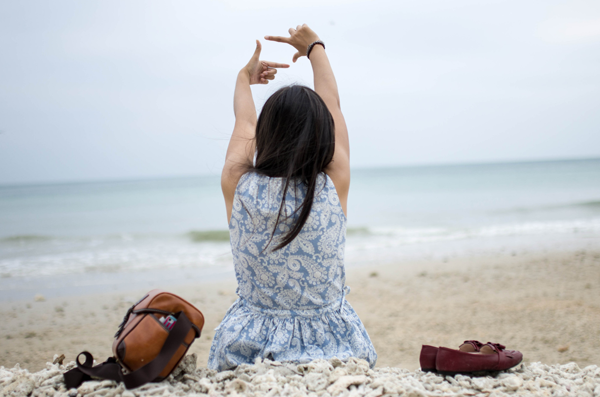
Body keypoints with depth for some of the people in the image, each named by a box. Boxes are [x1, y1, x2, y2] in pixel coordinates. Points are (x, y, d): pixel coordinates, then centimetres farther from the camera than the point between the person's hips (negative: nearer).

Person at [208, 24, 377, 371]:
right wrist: (315, 48, 23)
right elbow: (333, 106, 6)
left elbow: (244, 122, 12)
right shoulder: (334, 186, -12)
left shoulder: (238, 186, -10)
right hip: (332, 347, -1)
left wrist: (246, 78, 32)